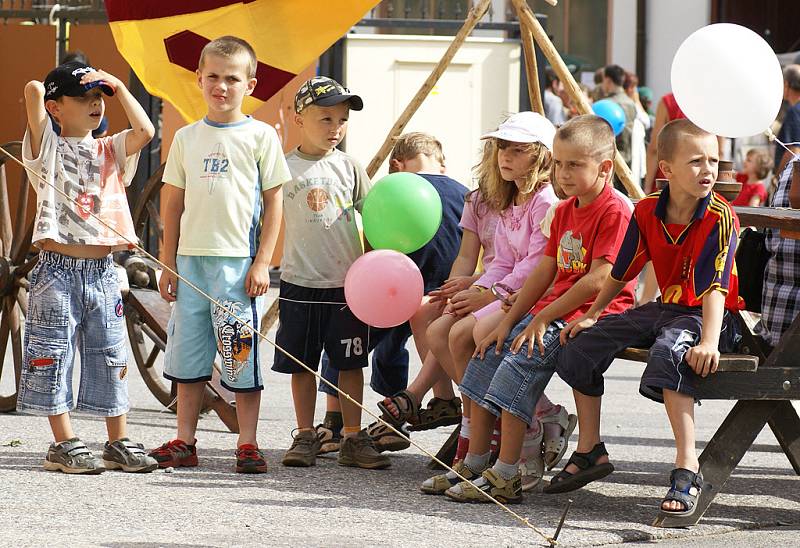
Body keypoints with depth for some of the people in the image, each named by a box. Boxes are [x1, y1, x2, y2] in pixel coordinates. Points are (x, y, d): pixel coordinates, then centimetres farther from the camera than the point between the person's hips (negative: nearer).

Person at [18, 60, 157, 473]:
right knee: (54, 357, -1)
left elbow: (145, 132, -7)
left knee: (111, 359, 9)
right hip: (58, 269, -4)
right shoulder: (48, 147, -2)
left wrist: (117, 87, 0)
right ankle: (63, 445, 6)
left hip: (102, 269, 4)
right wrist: (40, 90, 7)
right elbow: (34, 90, -16)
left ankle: (119, 443, 16)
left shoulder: (111, 150, 12)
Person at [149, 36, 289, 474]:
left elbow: (274, 203, 0)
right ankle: (184, 442, 14)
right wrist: (168, 264, 9)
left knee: (241, 355, -3)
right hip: (191, 260, 4)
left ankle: (248, 444, 5)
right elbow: (174, 203, 13)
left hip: (238, 261, -4)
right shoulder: (187, 138, 10)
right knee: (189, 354, 8)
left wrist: (262, 263, -7)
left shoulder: (260, 136, 0)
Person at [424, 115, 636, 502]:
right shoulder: (565, 210, 16)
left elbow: (598, 280, -20)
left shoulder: (615, 211, -14)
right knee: (487, 357, 1)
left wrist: (543, 318, -17)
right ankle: (474, 465, 6)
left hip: (591, 312, -10)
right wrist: (509, 321, 7)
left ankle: (506, 477, -23)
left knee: (520, 363, -25)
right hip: (554, 308, 10)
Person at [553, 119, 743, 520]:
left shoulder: (720, 217, -18)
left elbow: (715, 286, -27)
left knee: (669, 352, -39)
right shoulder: (647, 212, -1)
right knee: (581, 344, 0)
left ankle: (687, 471, -41)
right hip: (666, 307, 7)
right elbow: (622, 272, 12)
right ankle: (589, 452, 13)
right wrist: (591, 316, 11)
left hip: (707, 316, -7)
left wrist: (709, 341, -39)